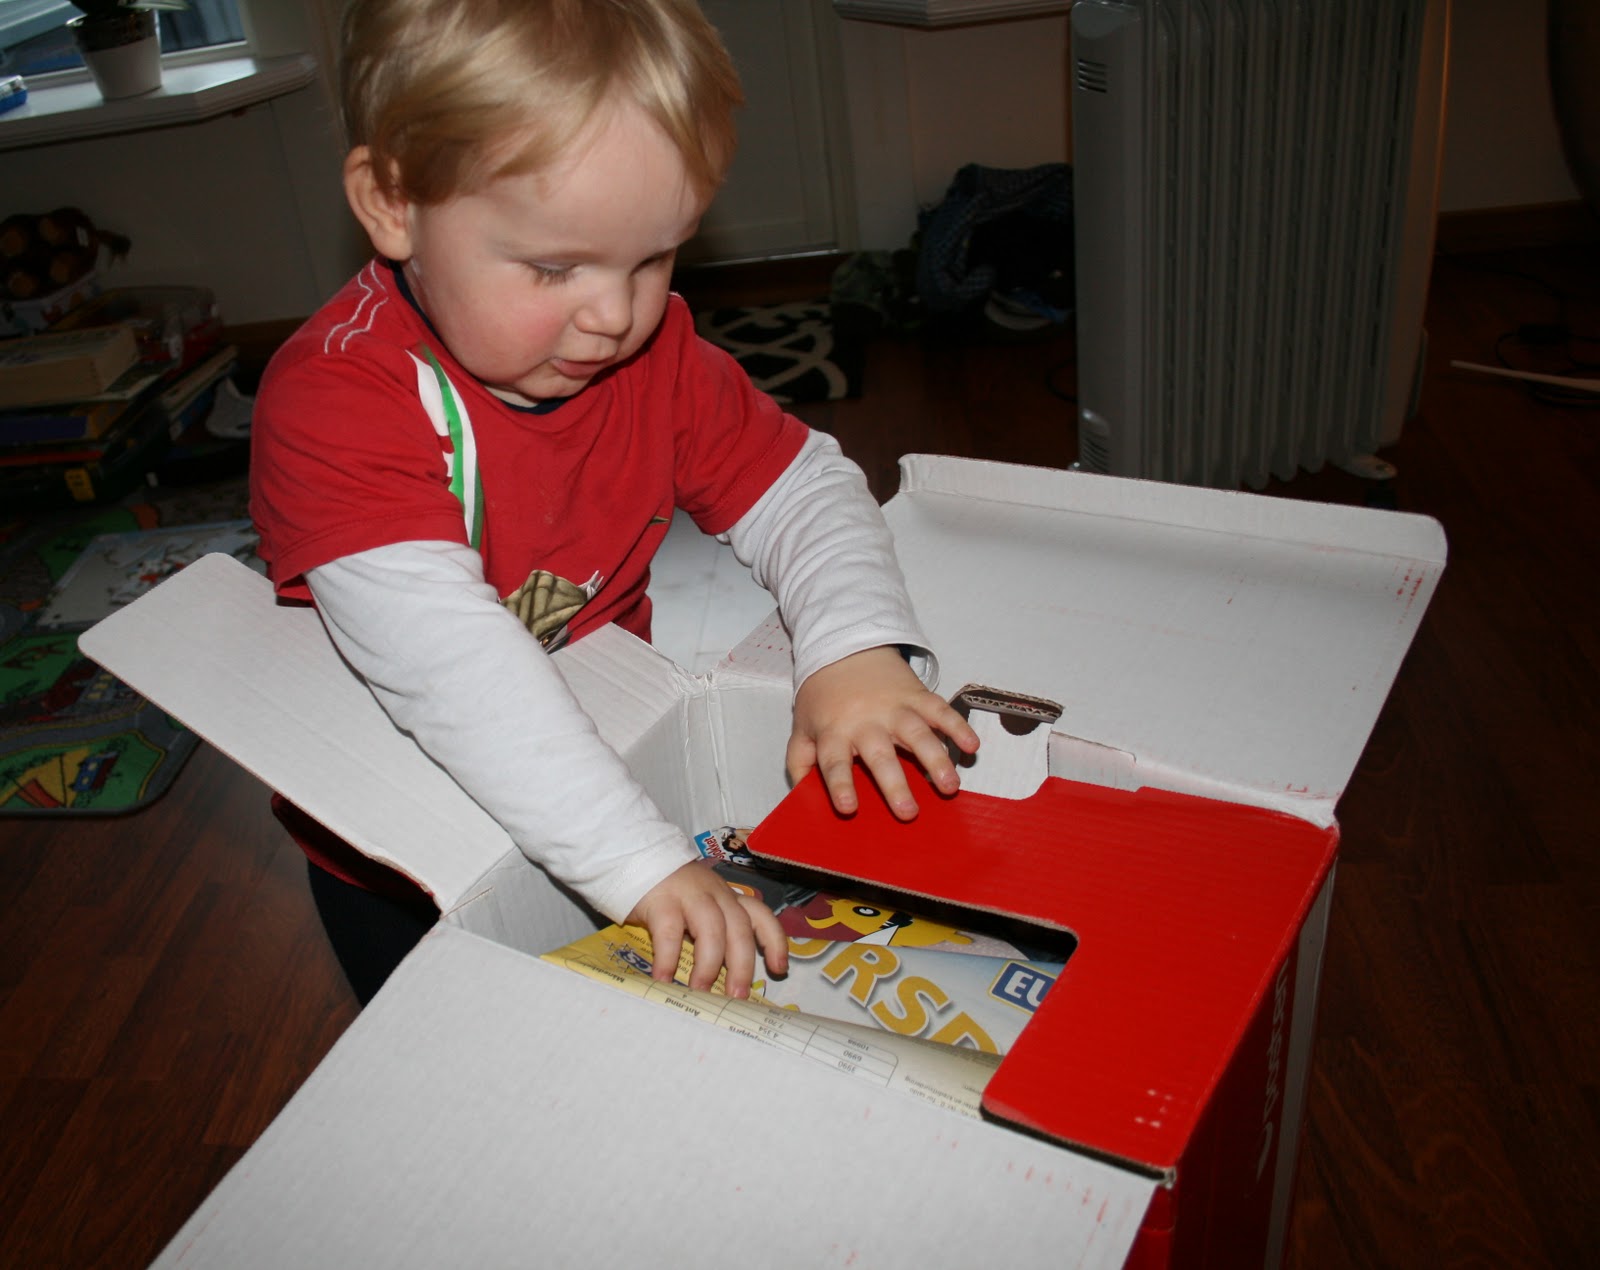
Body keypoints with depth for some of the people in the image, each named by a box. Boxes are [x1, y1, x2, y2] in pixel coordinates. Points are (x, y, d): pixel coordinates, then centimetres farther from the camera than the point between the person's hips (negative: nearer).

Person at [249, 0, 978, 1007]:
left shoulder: (656, 352, -9)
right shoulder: (334, 402, -30)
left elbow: (800, 487, -6)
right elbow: (445, 662, -40)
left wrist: (857, 644, -26)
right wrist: (642, 860, -46)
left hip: (613, 762, 4)